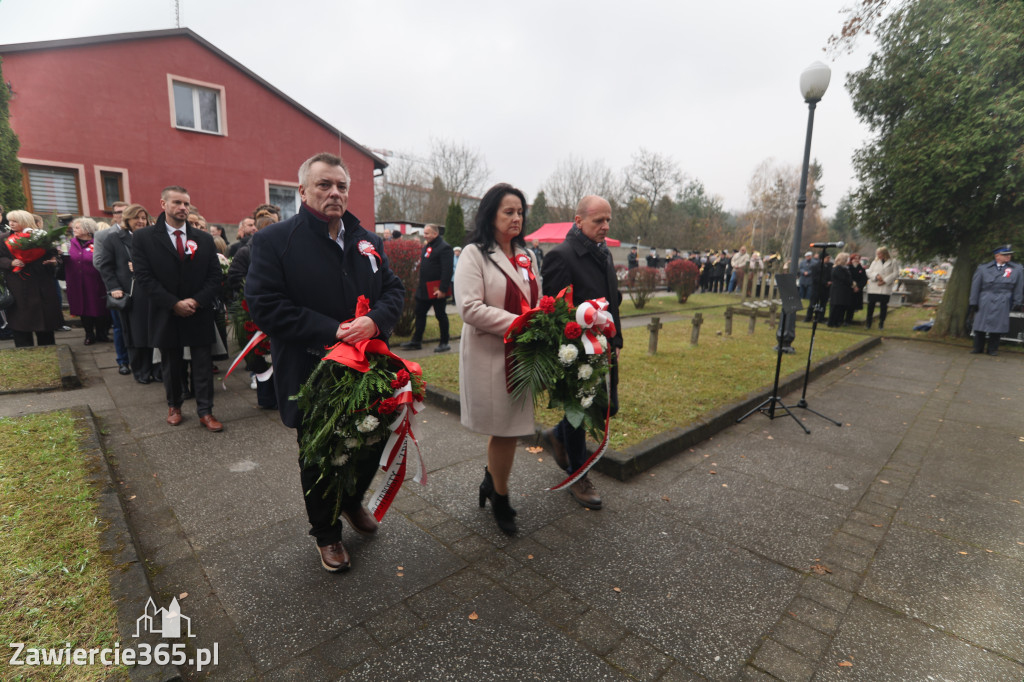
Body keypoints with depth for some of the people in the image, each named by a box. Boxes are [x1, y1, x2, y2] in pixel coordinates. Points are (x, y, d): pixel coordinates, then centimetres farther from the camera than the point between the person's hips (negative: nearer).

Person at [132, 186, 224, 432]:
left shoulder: (204, 238, 5)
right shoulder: (143, 237, -1)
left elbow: (215, 276, 1)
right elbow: (145, 277, -8)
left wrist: (196, 301, -12)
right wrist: (174, 304, -16)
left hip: (199, 315, 1)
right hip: (167, 316, -1)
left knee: (203, 366, 4)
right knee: (171, 366, 14)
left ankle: (205, 412, 12)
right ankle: (174, 406, 33)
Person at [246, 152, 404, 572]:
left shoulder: (368, 240, 8)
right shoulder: (273, 241, -8)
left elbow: (394, 288, 6)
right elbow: (264, 305, -16)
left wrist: (376, 320, -16)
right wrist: (332, 331, -22)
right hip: (311, 376, -4)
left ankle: (352, 501, 49)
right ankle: (326, 534, 37)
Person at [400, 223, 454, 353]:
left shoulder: (444, 248, -13)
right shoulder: (426, 246, 15)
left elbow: (448, 270, -20)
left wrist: (442, 289, -24)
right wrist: (420, 285, 15)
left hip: (437, 290, -9)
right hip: (424, 289, 9)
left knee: (440, 315, 1)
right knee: (420, 313, 11)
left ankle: (444, 343, 12)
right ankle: (416, 341, 20)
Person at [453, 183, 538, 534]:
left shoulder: (525, 255, 14)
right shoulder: (474, 254, -8)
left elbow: (536, 301, 21)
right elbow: (470, 308, -18)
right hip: (490, 354, -6)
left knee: (506, 426, 14)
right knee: (505, 429, 2)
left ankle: (491, 480, 38)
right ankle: (501, 499, 25)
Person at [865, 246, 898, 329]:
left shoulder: (892, 262, 3)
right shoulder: (875, 262, 10)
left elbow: (895, 273, -3)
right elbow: (869, 272, 5)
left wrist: (885, 281, -12)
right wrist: (876, 275, -14)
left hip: (885, 288, -2)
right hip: (873, 287, 2)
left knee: (883, 306, 2)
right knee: (871, 304, 1)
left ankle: (881, 323, 11)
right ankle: (868, 323, 9)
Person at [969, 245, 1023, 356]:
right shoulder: (983, 269, 3)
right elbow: (975, 286, 3)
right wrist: (973, 303, 0)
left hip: (1002, 305, 1)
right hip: (984, 304, -1)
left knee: (997, 326, 3)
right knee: (980, 326, 3)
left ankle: (993, 349, 15)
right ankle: (978, 347, 16)